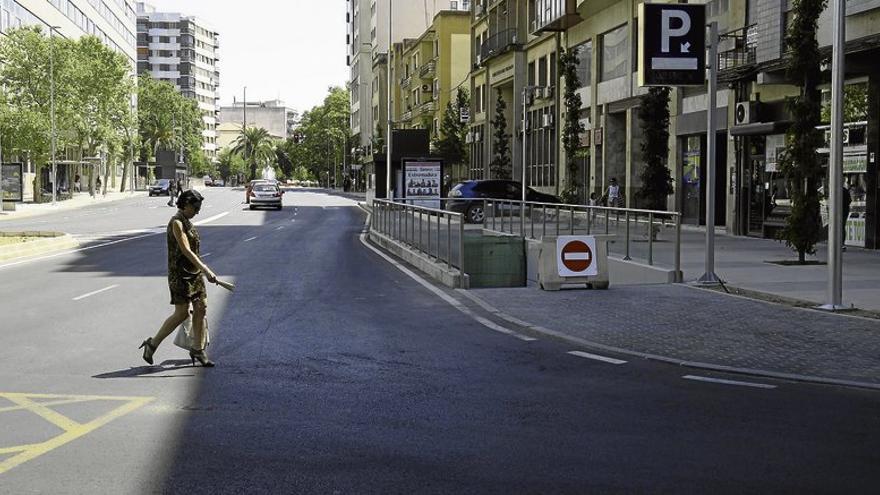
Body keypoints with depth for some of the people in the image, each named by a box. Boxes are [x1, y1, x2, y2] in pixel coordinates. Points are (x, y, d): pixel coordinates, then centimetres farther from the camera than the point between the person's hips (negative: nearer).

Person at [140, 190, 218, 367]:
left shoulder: (186, 221, 14)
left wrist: (202, 269, 22)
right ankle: (152, 344, 5)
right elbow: (186, 250, -22)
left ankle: (198, 350, 11)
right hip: (180, 273, -9)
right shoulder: (176, 223, -14)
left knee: (201, 308, 4)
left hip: (194, 272, 9)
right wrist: (205, 269, -27)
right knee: (181, 313, -8)